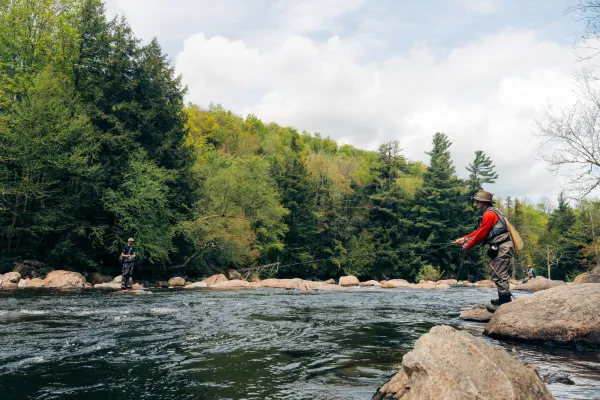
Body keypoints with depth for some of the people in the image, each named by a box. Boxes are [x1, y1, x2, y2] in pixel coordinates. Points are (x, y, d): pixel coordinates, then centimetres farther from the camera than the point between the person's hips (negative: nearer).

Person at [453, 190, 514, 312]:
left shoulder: (489, 214, -14)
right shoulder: (490, 213, 20)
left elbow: (481, 234, -14)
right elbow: (479, 231, 21)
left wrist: (469, 245, -3)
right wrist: (464, 239, 16)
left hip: (503, 247, -11)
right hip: (500, 248, 11)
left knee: (499, 275, -9)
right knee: (494, 272, 16)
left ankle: (504, 302, -6)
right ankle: (504, 299, 21)